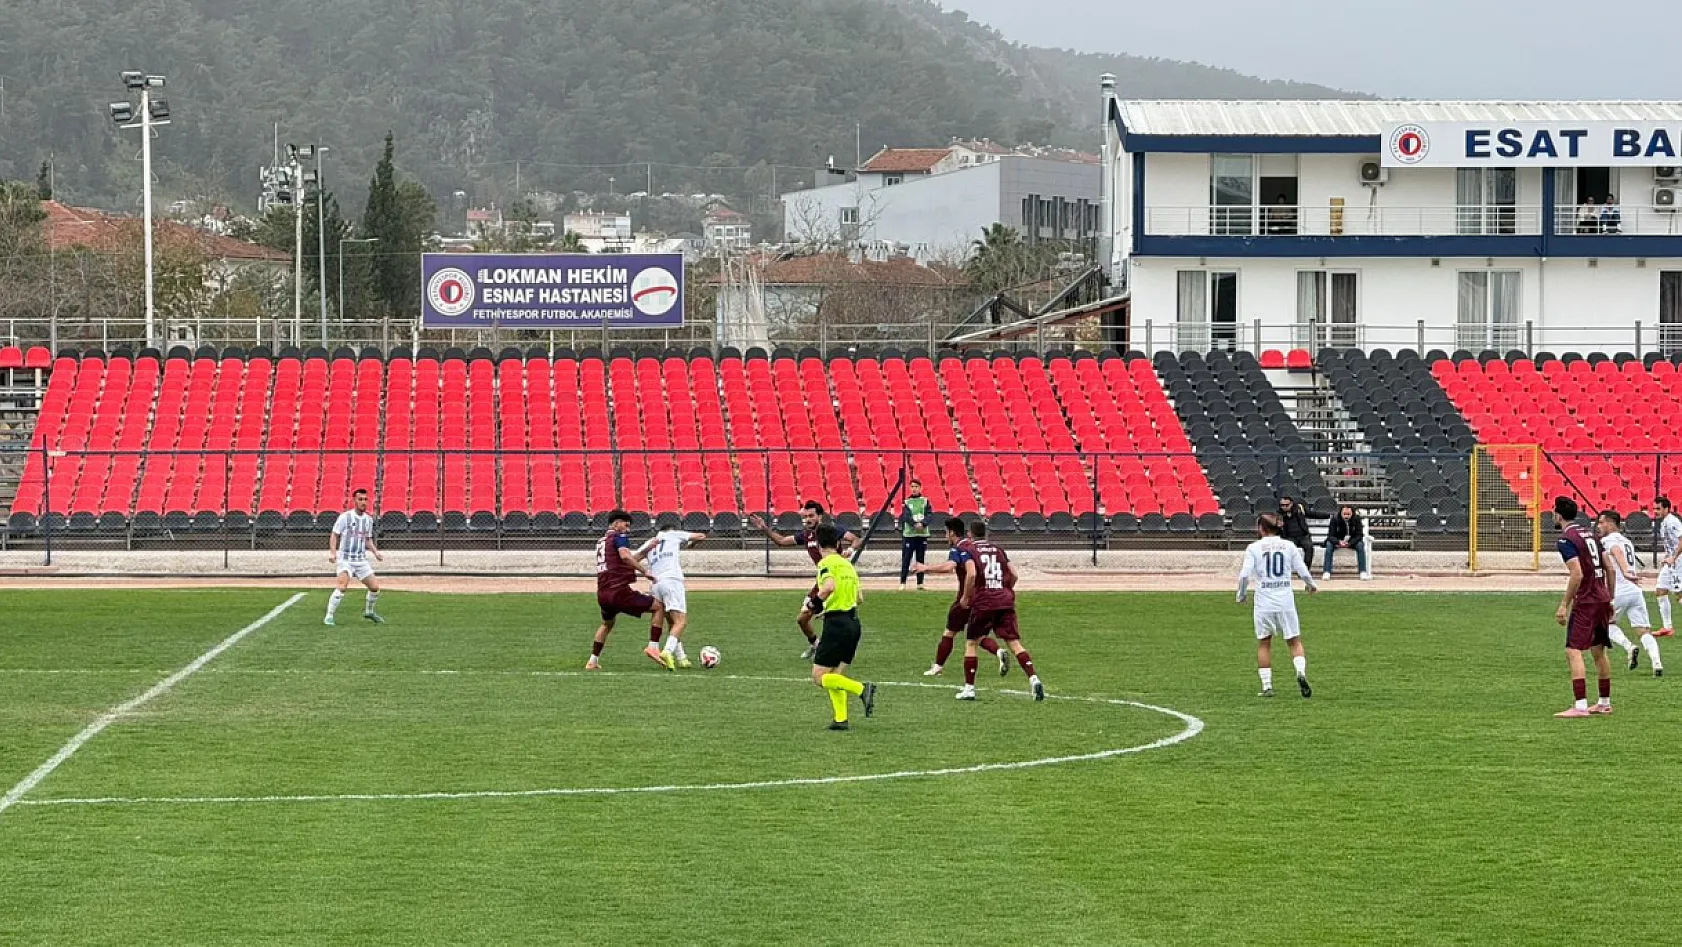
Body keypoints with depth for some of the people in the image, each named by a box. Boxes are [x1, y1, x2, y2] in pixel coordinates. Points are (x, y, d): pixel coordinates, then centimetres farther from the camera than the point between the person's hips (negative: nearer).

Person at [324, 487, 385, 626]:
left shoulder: (368, 519, 11)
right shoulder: (345, 517, -7)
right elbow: (334, 535, -6)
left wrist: (375, 552, 7)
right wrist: (332, 552, -20)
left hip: (361, 560, 6)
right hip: (345, 559, -6)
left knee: (375, 587, 6)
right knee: (341, 587, -25)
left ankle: (369, 612, 31)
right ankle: (328, 617, -21)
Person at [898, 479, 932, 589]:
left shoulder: (925, 501, 8)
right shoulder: (906, 502, 5)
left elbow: (928, 516, -1)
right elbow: (906, 516, -8)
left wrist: (922, 523, -21)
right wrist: (915, 524, -24)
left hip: (922, 534, 1)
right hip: (909, 534, -1)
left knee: (920, 560, 5)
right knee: (906, 559, -4)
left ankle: (920, 583, 11)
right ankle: (902, 583, -1)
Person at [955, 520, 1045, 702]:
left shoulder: (968, 550, 3)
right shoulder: (997, 548, 17)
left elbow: (971, 573, -15)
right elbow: (1013, 574, 12)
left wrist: (965, 597, -3)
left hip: (983, 602, -4)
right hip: (1005, 601, 4)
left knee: (970, 643, 11)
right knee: (1014, 643, 0)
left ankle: (969, 688, 9)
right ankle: (1033, 678, -18)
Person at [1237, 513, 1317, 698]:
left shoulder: (1254, 548, -1)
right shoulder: (1289, 546, 3)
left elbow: (1245, 575, -9)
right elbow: (1303, 571, 3)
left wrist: (1241, 594, 8)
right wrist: (1311, 585, 24)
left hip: (1264, 602, -1)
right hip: (1286, 601, 1)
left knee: (1263, 643, 12)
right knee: (1295, 641, 8)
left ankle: (1266, 686, 8)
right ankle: (1301, 672, -18)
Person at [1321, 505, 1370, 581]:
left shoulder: (1357, 519, -15)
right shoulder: (1335, 519, -17)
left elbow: (1359, 535, -16)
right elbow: (1330, 535, -18)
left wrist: (1349, 543, -33)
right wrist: (1339, 542, -40)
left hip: (1352, 541, 0)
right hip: (1337, 541, 0)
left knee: (1360, 545, -30)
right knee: (1329, 545, -31)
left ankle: (1363, 572, -28)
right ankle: (1326, 572, -34)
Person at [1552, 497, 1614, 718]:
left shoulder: (1566, 539, -11)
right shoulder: (1590, 535, 14)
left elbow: (1577, 575, -20)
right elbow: (1609, 569, 16)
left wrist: (1564, 605, -16)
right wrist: (1609, 599, 24)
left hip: (1585, 602, -9)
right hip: (1602, 600, 9)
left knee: (1573, 651, -11)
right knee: (1599, 651, 18)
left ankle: (1580, 706, -21)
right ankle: (1605, 703, 26)